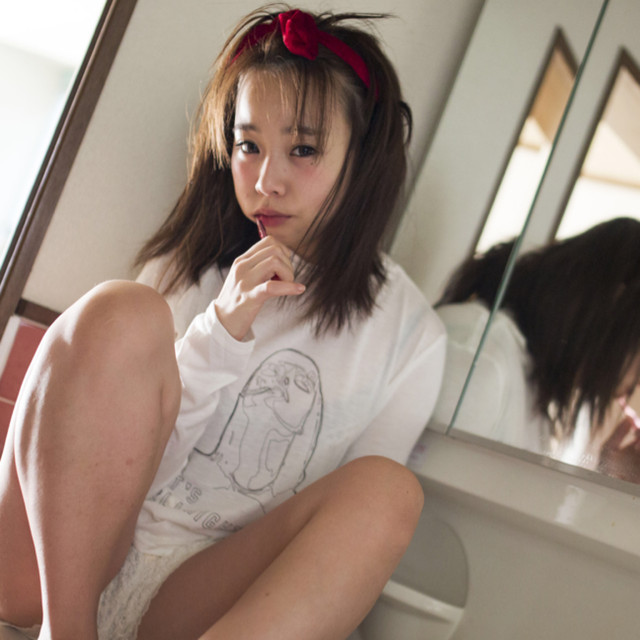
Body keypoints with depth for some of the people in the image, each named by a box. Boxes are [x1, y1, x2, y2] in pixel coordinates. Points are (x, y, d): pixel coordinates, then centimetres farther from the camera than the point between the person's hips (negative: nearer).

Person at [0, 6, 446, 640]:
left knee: (387, 490, -27)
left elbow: (345, 519, 6)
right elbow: (112, 451, 5)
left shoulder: (410, 335, 5)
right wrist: (220, 331, -10)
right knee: (120, 311, -20)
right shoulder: (190, 264, 9)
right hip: (58, 567, 1)